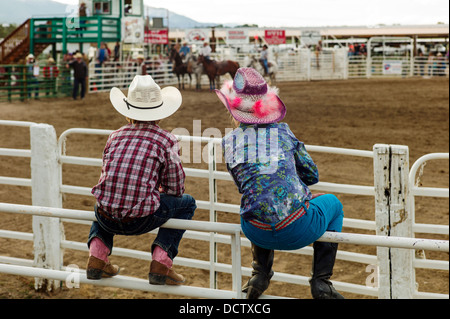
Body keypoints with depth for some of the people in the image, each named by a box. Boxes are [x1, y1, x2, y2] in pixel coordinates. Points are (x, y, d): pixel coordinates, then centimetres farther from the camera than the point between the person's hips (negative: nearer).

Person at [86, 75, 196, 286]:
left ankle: (97, 257, 22)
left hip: (106, 218, 4)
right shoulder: (167, 141, 0)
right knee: (187, 203, 23)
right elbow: (175, 188, 4)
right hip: (140, 221, -4)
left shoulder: (116, 136, 12)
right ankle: (160, 263, 10)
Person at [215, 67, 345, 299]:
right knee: (333, 203, 31)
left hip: (258, 234, 3)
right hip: (297, 232, -2)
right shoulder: (283, 132, 5)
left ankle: (260, 273, 29)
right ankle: (321, 282, 19)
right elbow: (312, 176, 16)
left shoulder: (229, 142, 6)